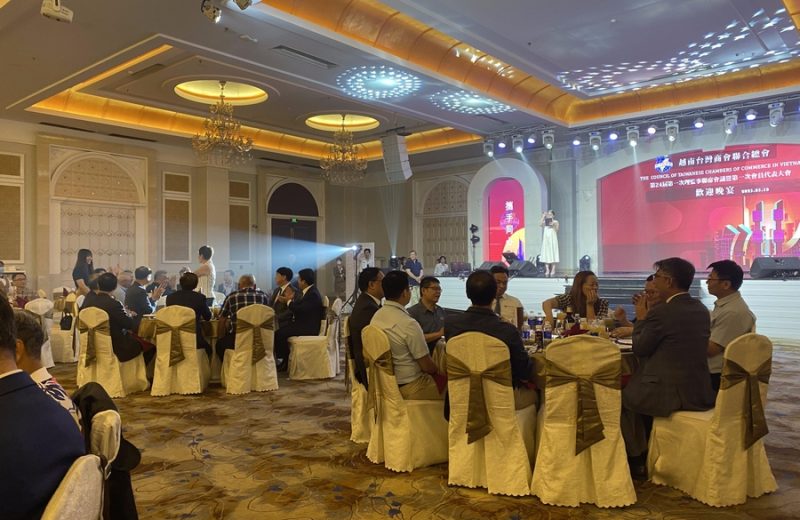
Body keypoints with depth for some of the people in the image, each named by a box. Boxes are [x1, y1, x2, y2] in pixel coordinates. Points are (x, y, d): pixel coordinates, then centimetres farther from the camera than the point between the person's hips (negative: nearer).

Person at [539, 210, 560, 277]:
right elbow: (540, 224, -9)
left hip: (553, 240, -3)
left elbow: (557, 229, -7)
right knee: (546, 255, -1)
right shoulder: (545, 222, 11)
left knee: (553, 255, -4)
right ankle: (547, 270, 0)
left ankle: (553, 270, -2)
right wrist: (543, 217, -3)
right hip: (546, 240, 3)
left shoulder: (555, 222, 4)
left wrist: (553, 225, -22)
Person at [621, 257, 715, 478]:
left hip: (671, 394, -8)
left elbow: (639, 349, -8)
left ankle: (636, 459, 28)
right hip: (701, 392, 8)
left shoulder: (661, 313, -19)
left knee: (623, 396, 17)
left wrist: (640, 318, 4)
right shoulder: (702, 310, 5)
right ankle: (650, 452, 41)